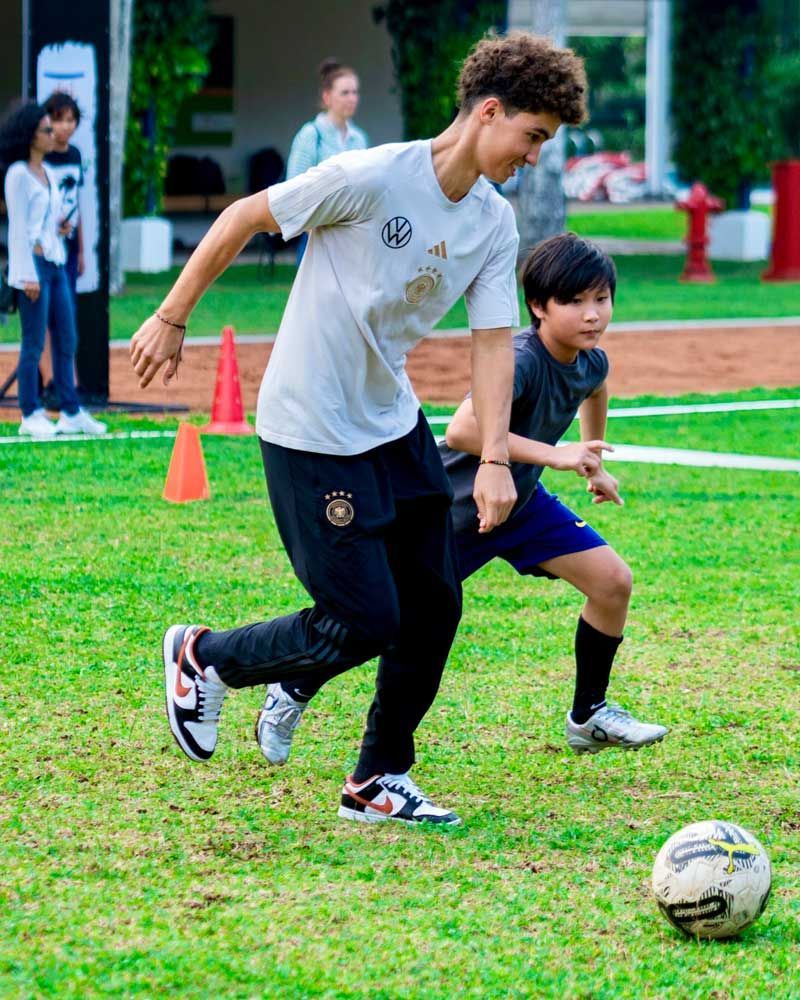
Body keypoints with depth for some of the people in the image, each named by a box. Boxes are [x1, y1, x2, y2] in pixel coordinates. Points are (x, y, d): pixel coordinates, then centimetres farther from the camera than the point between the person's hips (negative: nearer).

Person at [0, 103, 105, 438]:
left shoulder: (48, 173, 14)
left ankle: (71, 413, 15)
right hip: (33, 263, -8)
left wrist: (63, 228, 2)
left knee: (67, 341, 9)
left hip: (56, 262, 8)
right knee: (34, 343, -4)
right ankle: (30, 416, 2)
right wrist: (28, 275, -17)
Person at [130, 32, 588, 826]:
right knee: (365, 622, -8)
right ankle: (204, 658, 16)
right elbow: (243, 219, -11)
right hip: (311, 433, -8)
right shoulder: (372, 178, -21)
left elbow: (493, 341, -1)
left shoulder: (494, 225, 1)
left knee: (434, 605, 6)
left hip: (394, 426, 8)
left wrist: (494, 460, -13)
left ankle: (379, 782, 21)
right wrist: (171, 319, -5)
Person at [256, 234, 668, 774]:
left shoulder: (591, 362, -7)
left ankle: (589, 717, 13)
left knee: (613, 581, -4)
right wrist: (553, 455, -48)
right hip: (454, 507, -7)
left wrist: (595, 467, 24)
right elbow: (462, 429, -49)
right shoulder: (521, 361, -33)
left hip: (520, 499, 7)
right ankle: (292, 695, 25)